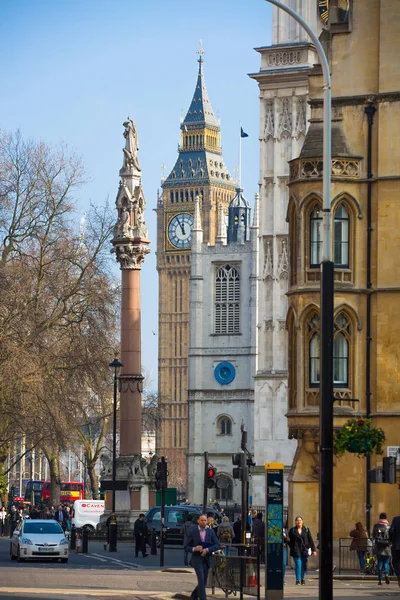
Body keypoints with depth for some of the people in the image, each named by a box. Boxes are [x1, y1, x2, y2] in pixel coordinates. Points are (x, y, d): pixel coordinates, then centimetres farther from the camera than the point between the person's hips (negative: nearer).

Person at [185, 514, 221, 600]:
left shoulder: (210, 531, 3)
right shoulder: (193, 531, -3)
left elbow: (218, 545, -3)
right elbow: (187, 547, 2)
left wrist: (207, 550, -18)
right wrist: (194, 549, -20)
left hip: (206, 560, 4)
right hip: (197, 559, -4)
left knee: (203, 582, 11)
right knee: (201, 580, -17)